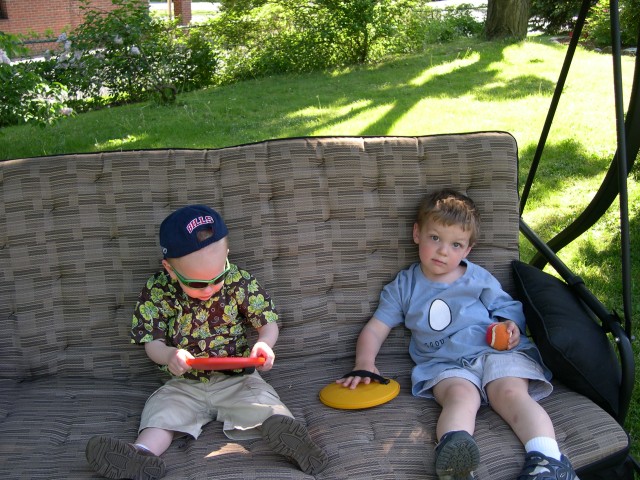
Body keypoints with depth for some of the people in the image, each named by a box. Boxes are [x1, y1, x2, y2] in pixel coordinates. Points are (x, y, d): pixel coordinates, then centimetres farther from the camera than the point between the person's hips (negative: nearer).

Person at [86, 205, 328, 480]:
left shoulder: (241, 283, -7)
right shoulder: (158, 292, -7)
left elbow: (268, 323, 0)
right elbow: (152, 343, -2)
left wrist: (264, 343, -25)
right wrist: (169, 355, -27)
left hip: (238, 379, -1)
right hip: (185, 385, 1)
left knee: (262, 402, -27)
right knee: (161, 408, -22)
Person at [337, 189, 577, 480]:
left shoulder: (478, 278, 18)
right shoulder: (404, 286, 17)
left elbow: (507, 307, 23)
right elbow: (375, 328, 15)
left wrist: (512, 325, -3)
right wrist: (364, 364, -3)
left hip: (496, 352, 2)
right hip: (445, 366, -1)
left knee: (511, 391, -30)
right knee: (461, 394, -35)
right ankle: (452, 448, -63)